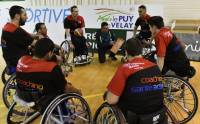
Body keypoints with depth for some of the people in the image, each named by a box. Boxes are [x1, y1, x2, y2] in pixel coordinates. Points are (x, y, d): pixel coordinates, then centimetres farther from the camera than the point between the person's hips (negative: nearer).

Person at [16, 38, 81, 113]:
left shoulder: (22, 60, -12)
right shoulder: (52, 68, -29)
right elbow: (66, 89, -16)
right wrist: (78, 91, 6)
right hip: (44, 104, -6)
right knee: (68, 89, 15)